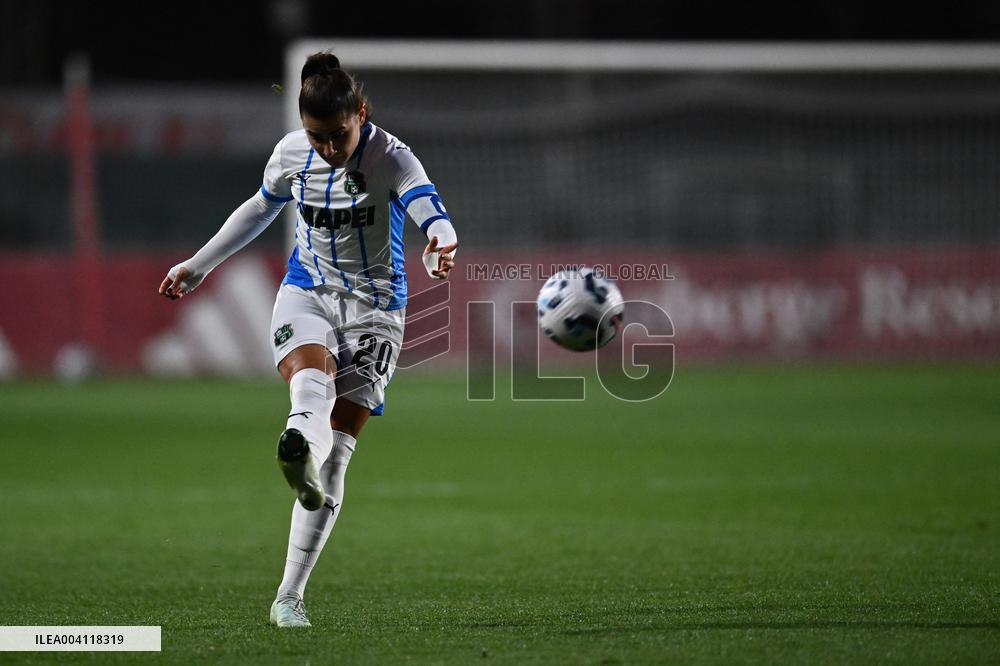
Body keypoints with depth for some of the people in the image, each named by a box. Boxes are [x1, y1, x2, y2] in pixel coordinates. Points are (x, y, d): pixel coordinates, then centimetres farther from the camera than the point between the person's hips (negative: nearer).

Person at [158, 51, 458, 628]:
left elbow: (428, 206, -38)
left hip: (374, 307, -2)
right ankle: (299, 449, -70)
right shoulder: (292, 153, -3)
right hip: (306, 294, 3)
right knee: (313, 379, -35)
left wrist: (441, 244, -61)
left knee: (336, 456, -7)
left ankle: (289, 596, -2)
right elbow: (261, 208, 18)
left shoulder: (391, 158, -17)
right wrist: (199, 266, 23)